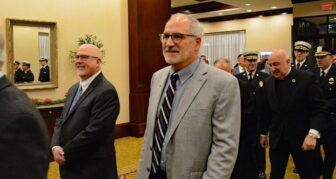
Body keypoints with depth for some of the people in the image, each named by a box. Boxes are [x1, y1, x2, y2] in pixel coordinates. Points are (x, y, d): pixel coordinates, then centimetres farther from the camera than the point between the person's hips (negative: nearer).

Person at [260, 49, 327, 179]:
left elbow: (319, 109, -12)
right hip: (277, 139, 3)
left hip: (302, 138, -3)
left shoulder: (307, 78, -9)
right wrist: (263, 133, 14)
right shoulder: (268, 83, 4)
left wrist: (313, 134, -23)